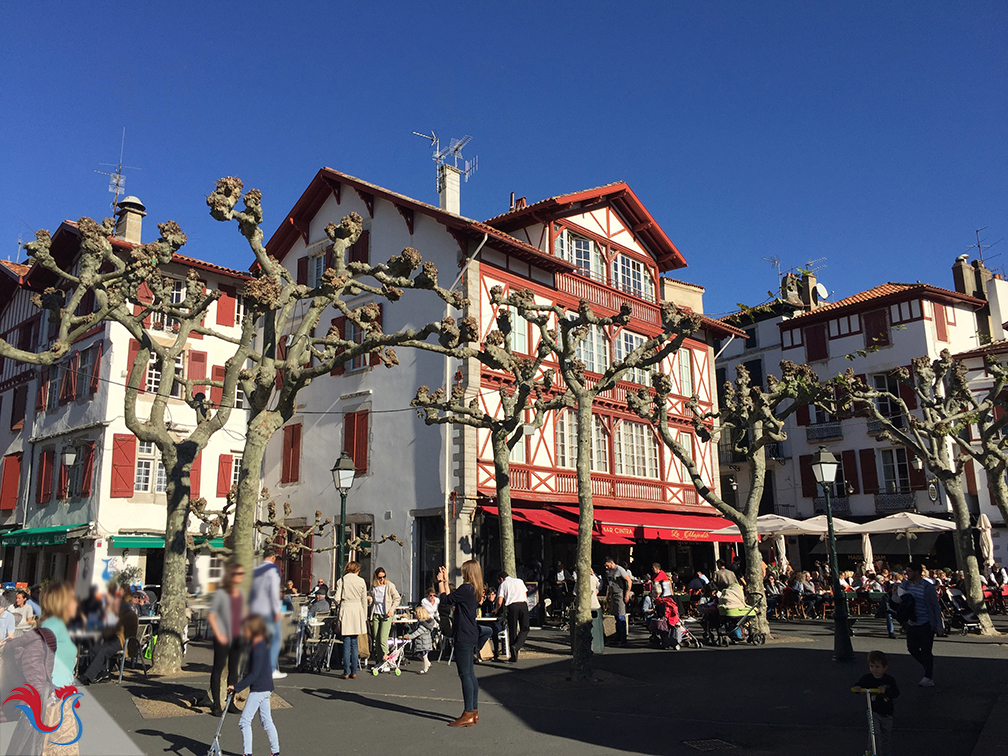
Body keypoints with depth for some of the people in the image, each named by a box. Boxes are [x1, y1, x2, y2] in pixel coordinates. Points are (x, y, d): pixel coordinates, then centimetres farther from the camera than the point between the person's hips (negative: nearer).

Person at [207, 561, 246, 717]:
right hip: (223, 638, -6)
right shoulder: (220, 593, -10)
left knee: (234, 669, 10)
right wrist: (218, 634, -15)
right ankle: (216, 704, 9)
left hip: (238, 637, 6)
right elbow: (211, 615, -9)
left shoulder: (241, 593, 9)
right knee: (218, 668, 1)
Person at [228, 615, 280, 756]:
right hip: (265, 687, 10)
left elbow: (254, 674, -22)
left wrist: (237, 687, -20)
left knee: (244, 721, -5)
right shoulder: (262, 645, 10)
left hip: (259, 689, -10)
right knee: (266, 720, 15)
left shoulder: (258, 649, -20)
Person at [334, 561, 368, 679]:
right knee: (354, 643, 9)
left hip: (345, 611, -2)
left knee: (346, 644, 0)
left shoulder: (341, 580, -1)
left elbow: (337, 599, -5)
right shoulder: (361, 581, 5)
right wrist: (364, 617, 15)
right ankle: (354, 672, 9)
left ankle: (346, 673, 0)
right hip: (358, 612, 2)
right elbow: (364, 601, 8)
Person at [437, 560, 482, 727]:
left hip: (464, 636, -10)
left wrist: (440, 581, 1)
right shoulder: (474, 590, 12)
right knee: (470, 674, 13)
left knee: (465, 675, -5)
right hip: (471, 635, 10)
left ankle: (468, 715, -1)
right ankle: (474, 712, 19)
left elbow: (445, 600, -11)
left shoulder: (466, 588, -17)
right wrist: (446, 581, 21)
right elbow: (452, 599, 18)